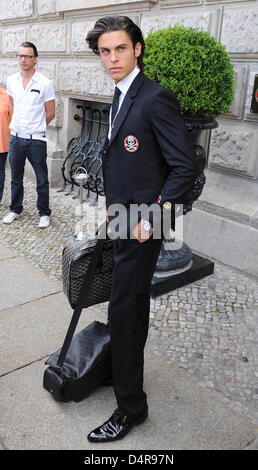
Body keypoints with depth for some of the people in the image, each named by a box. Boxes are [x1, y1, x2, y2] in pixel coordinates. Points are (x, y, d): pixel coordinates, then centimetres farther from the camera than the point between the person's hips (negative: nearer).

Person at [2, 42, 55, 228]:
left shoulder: (45, 83, -8)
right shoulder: (11, 81, 5)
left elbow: (50, 113, -2)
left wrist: (35, 127, 6)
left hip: (36, 139, -4)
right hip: (16, 137, 4)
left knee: (42, 179, 4)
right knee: (16, 178, 15)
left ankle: (44, 213, 18)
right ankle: (16, 209, 30)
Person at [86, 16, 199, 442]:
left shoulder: (156, 98, -15)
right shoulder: (122, 97, 14)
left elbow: (185, 167, -18)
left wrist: (151, 217, -19)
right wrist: (113, 208, 17)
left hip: (142, 226, -9)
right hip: (124, 220, 9)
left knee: (123, 311, -4)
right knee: (134, 304, 21)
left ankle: (130, 407, 13)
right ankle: (129, 369, 42)